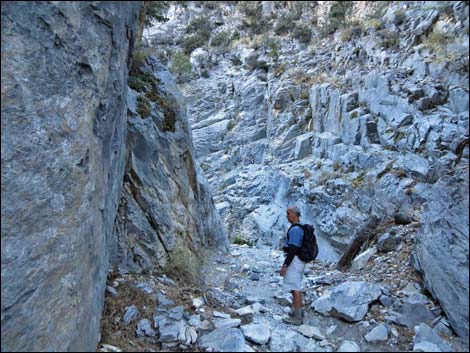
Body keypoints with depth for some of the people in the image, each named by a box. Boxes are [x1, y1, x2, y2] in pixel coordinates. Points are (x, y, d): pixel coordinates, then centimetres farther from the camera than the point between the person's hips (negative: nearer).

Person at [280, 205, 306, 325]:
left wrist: (285, 265, -21)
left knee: (295, 289, -4)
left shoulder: (295, 229, -19)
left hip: (293, 261, -11)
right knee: (296, 287, 19)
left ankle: (297, 318, 3)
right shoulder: (300, 228, 14)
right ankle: (298, 311, 29)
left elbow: (292, 249, -23)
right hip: (299, 260, 11)